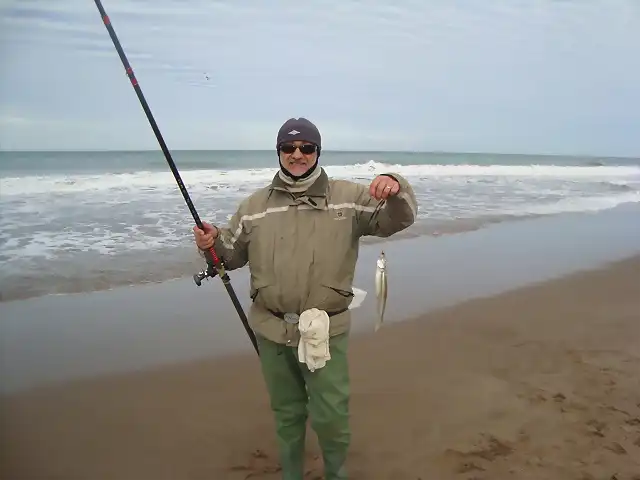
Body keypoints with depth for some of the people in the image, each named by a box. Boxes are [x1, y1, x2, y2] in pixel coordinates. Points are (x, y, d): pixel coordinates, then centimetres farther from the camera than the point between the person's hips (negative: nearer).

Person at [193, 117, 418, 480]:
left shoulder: (348, 197, -3)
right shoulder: (255, 205, 3)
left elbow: (397, 219, -7)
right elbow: (232, 254, 12)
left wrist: (396, 189, -27)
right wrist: (213, 242, -10)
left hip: (325, 331, -2)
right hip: (272, 330, 3)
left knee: (331, 417, 7)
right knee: (286, 413, 20)